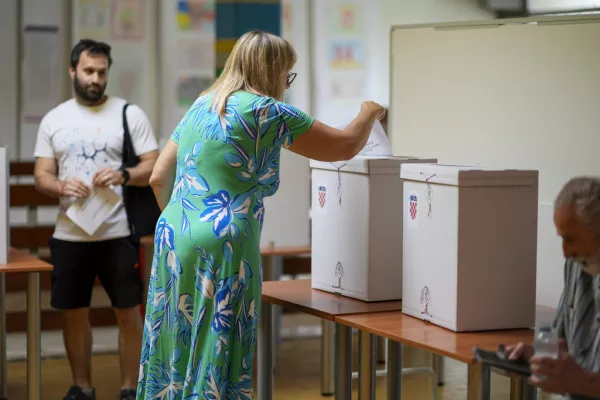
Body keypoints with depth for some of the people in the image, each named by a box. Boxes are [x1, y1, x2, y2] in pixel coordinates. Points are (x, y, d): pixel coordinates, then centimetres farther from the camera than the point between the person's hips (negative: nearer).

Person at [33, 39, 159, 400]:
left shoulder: (130, 113, 0)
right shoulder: (53, 120, 8)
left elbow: (154, 167, -4)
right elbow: (42, 176, 6)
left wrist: (124, 175, -23)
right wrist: (62, 186, -17)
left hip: (118, 234, -2)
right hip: (69, 235, 3)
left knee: (128, 313, 2)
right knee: (74, 313, 9)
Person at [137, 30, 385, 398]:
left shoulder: (201, 106, 15)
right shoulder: (265, 110, -6)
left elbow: (159, 178, 17)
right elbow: (347, 146, 2)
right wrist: (369, 114, 21)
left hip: (173, 241, 8)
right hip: (220, 249, -8)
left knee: (178, 355, 13)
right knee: (216, 362, -1)